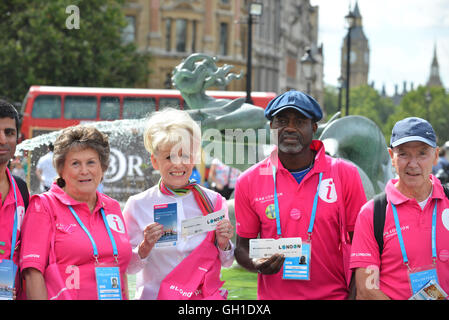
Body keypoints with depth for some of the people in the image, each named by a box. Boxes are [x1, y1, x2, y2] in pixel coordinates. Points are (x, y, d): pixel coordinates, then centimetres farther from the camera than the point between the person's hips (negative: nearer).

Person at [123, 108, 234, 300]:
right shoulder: (138, 205, -1)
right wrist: (145, 247, -16)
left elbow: (226, 263, 10)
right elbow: (129, 267, 0)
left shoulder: (213, 201, 4)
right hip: (155, 295, -2)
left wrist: (223, 243, -8)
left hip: (206, 295, 2)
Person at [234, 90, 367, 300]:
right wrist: (257, 265, -13)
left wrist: (355, 294, -9)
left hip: (334, 294, -1)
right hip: (273, 295, 1)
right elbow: (243, 247, 7)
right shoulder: (249, 182, 0)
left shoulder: (345, 174, -2)